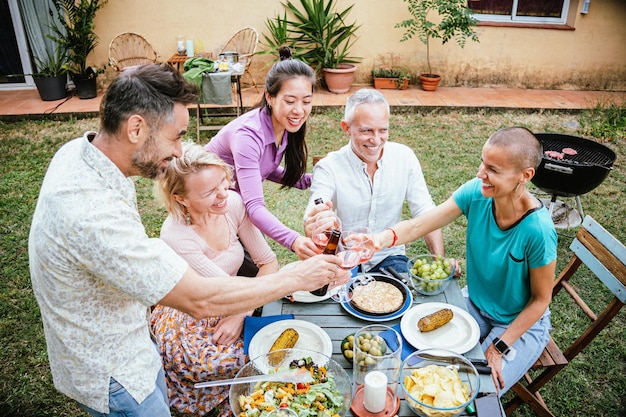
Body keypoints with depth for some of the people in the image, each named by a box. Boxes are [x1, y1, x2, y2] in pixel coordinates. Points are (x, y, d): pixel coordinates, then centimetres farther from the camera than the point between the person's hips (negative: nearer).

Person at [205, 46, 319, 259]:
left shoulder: (285, 126, -11)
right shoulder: (247, 134, -35)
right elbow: (254, 205, -42)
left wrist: (309, 181, -11)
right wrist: (293, 240, -58)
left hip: (236, 202, 7)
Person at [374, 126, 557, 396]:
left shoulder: (537, 230, -31)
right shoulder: (476, 192, -20)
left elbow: (541, 299, -17)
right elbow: (419, 225, -21)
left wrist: (500, 347, -17)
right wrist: (384, 237, -42)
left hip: (522, 323, -4)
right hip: (474, 304, 4)